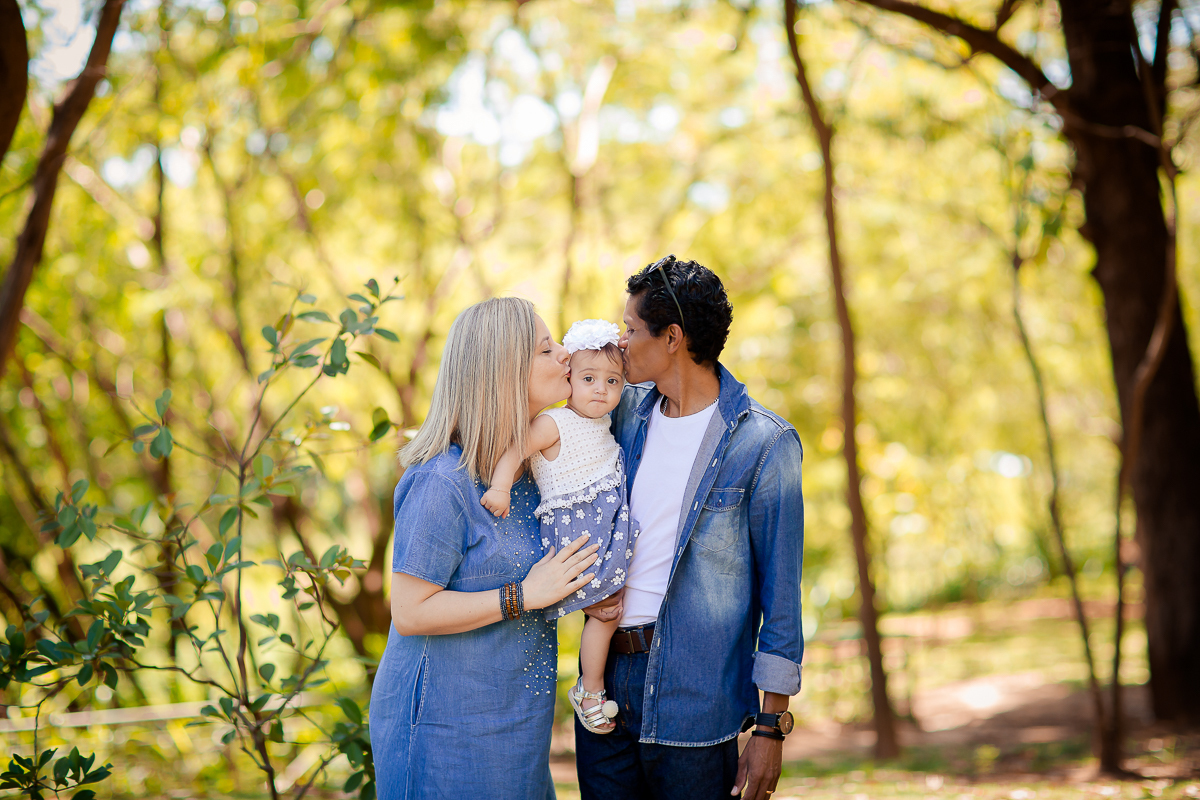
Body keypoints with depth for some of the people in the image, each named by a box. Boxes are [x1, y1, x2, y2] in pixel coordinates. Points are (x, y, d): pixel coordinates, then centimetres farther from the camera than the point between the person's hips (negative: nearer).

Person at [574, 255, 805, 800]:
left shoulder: (764, 443, -9)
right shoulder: (627, 411, 7)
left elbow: (779, 592, -8)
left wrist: (770, 726, -11)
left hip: (694, 707, -5)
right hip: (605, 684, 6)